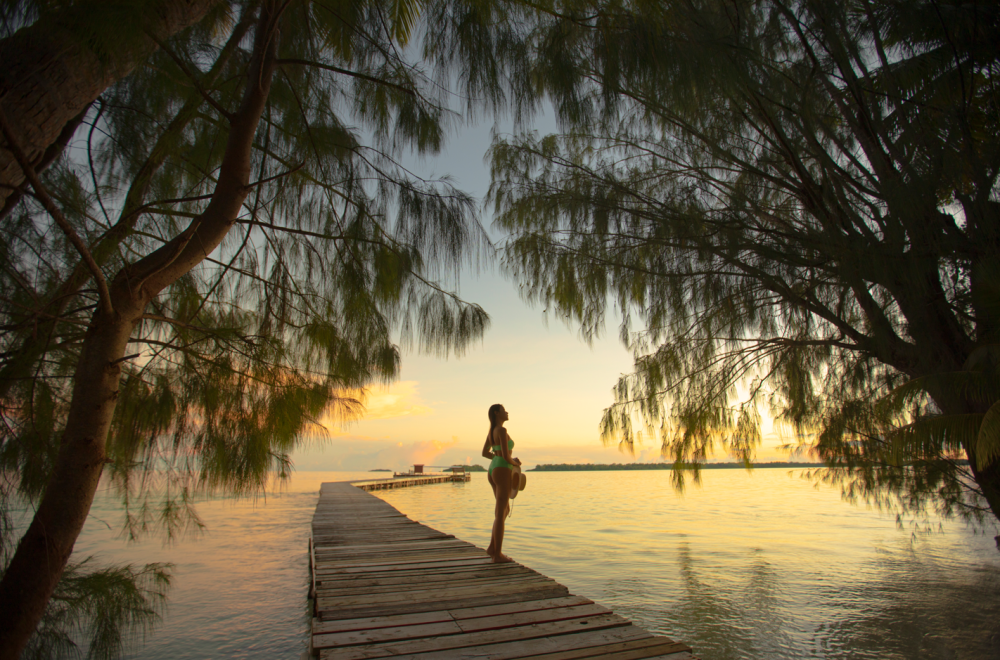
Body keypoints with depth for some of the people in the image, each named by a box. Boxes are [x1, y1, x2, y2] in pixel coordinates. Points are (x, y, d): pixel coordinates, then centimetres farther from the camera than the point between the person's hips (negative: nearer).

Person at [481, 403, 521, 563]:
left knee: (505, 510, 19)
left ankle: (492, 547, 18)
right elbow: (506, 456, -18)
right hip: (502, 473, -10)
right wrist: (515, 463, 3)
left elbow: (484, 453, 21)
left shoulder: (491, 431, 15)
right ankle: (497, 555, 3)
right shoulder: (502, 430, -14)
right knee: (500, 514, -3)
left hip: (493, 471, 10)